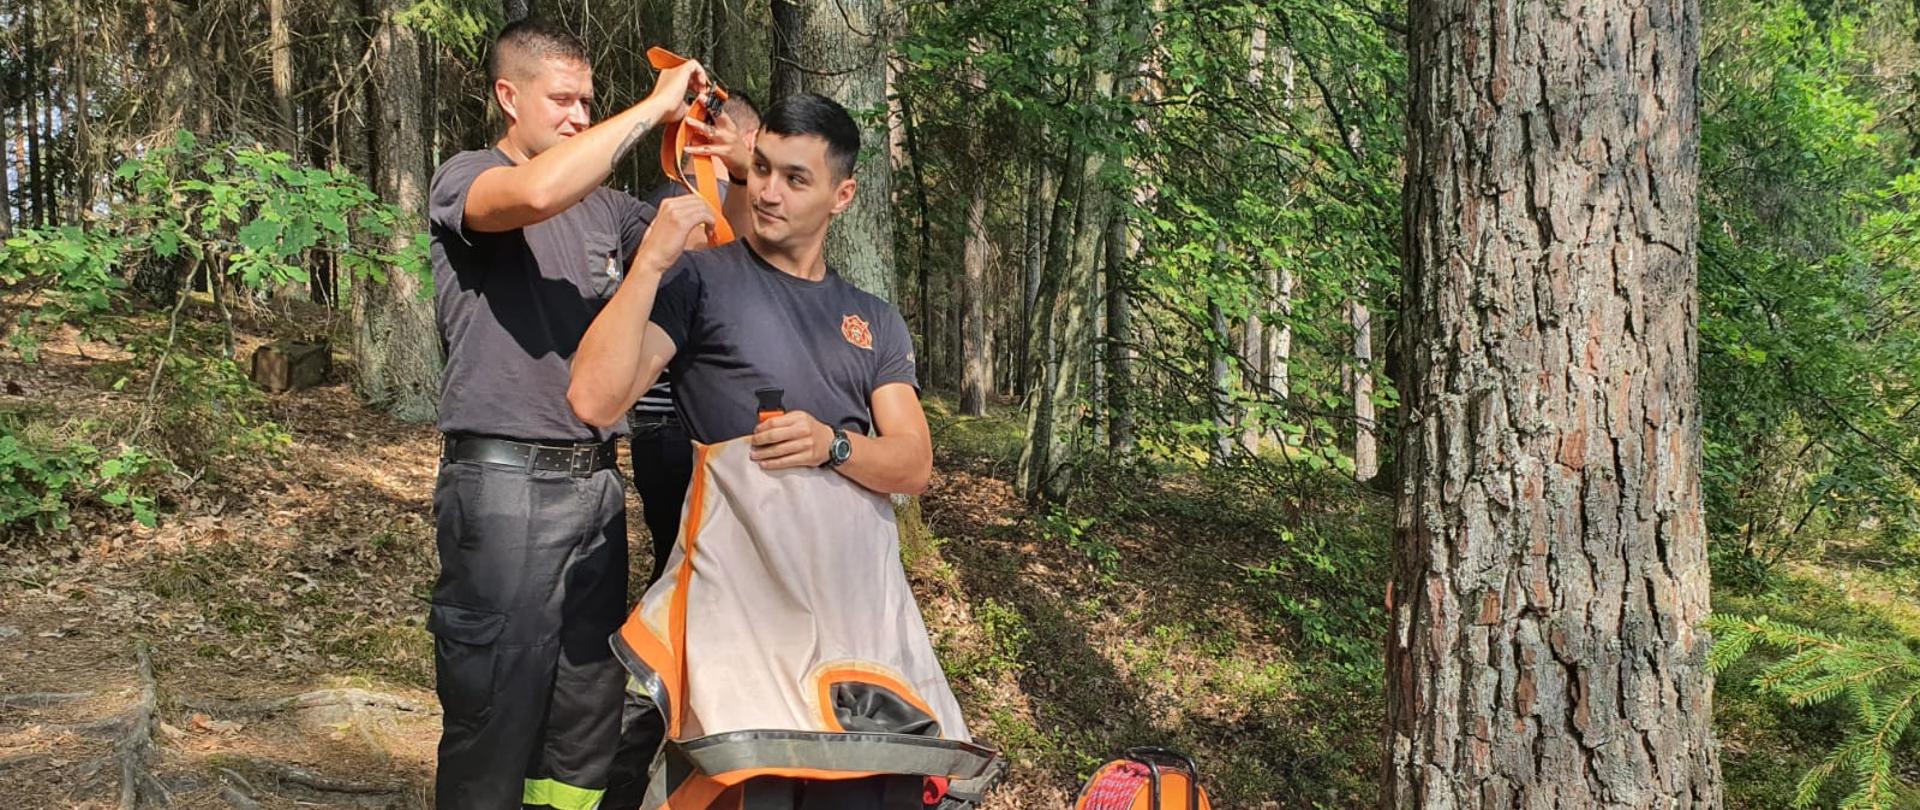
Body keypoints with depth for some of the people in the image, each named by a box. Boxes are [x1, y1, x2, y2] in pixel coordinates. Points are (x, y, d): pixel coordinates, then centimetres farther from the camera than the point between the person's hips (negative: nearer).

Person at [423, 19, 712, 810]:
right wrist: (655, 106, -20)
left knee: (588, 719, 10)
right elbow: (536, 192, -27)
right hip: (505, 482, -6)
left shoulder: (603, 205, 14)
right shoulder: (464, 178, -4)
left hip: (595, 483, 6)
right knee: (496, 716, -1)